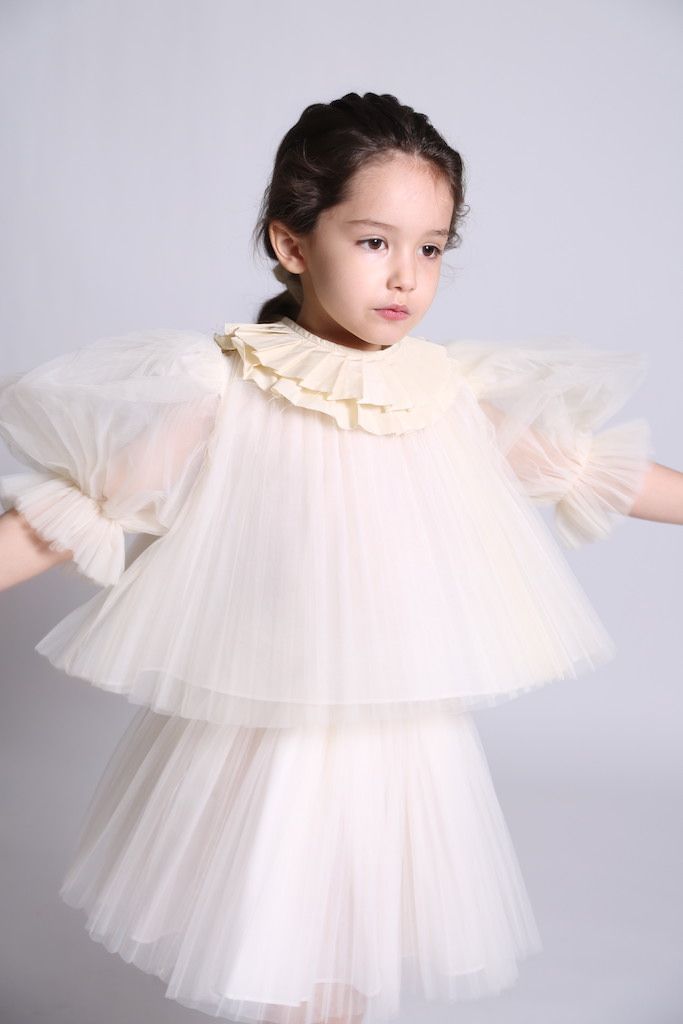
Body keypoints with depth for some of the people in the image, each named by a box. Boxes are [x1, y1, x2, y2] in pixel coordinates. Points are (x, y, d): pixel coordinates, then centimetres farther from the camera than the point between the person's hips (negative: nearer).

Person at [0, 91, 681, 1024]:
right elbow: (82, 505, -11)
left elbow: (590, 467, 9)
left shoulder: (460, 391, -2)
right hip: (257, 740, -3)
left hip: (406, 745, 3)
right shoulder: (222, 391, -11)